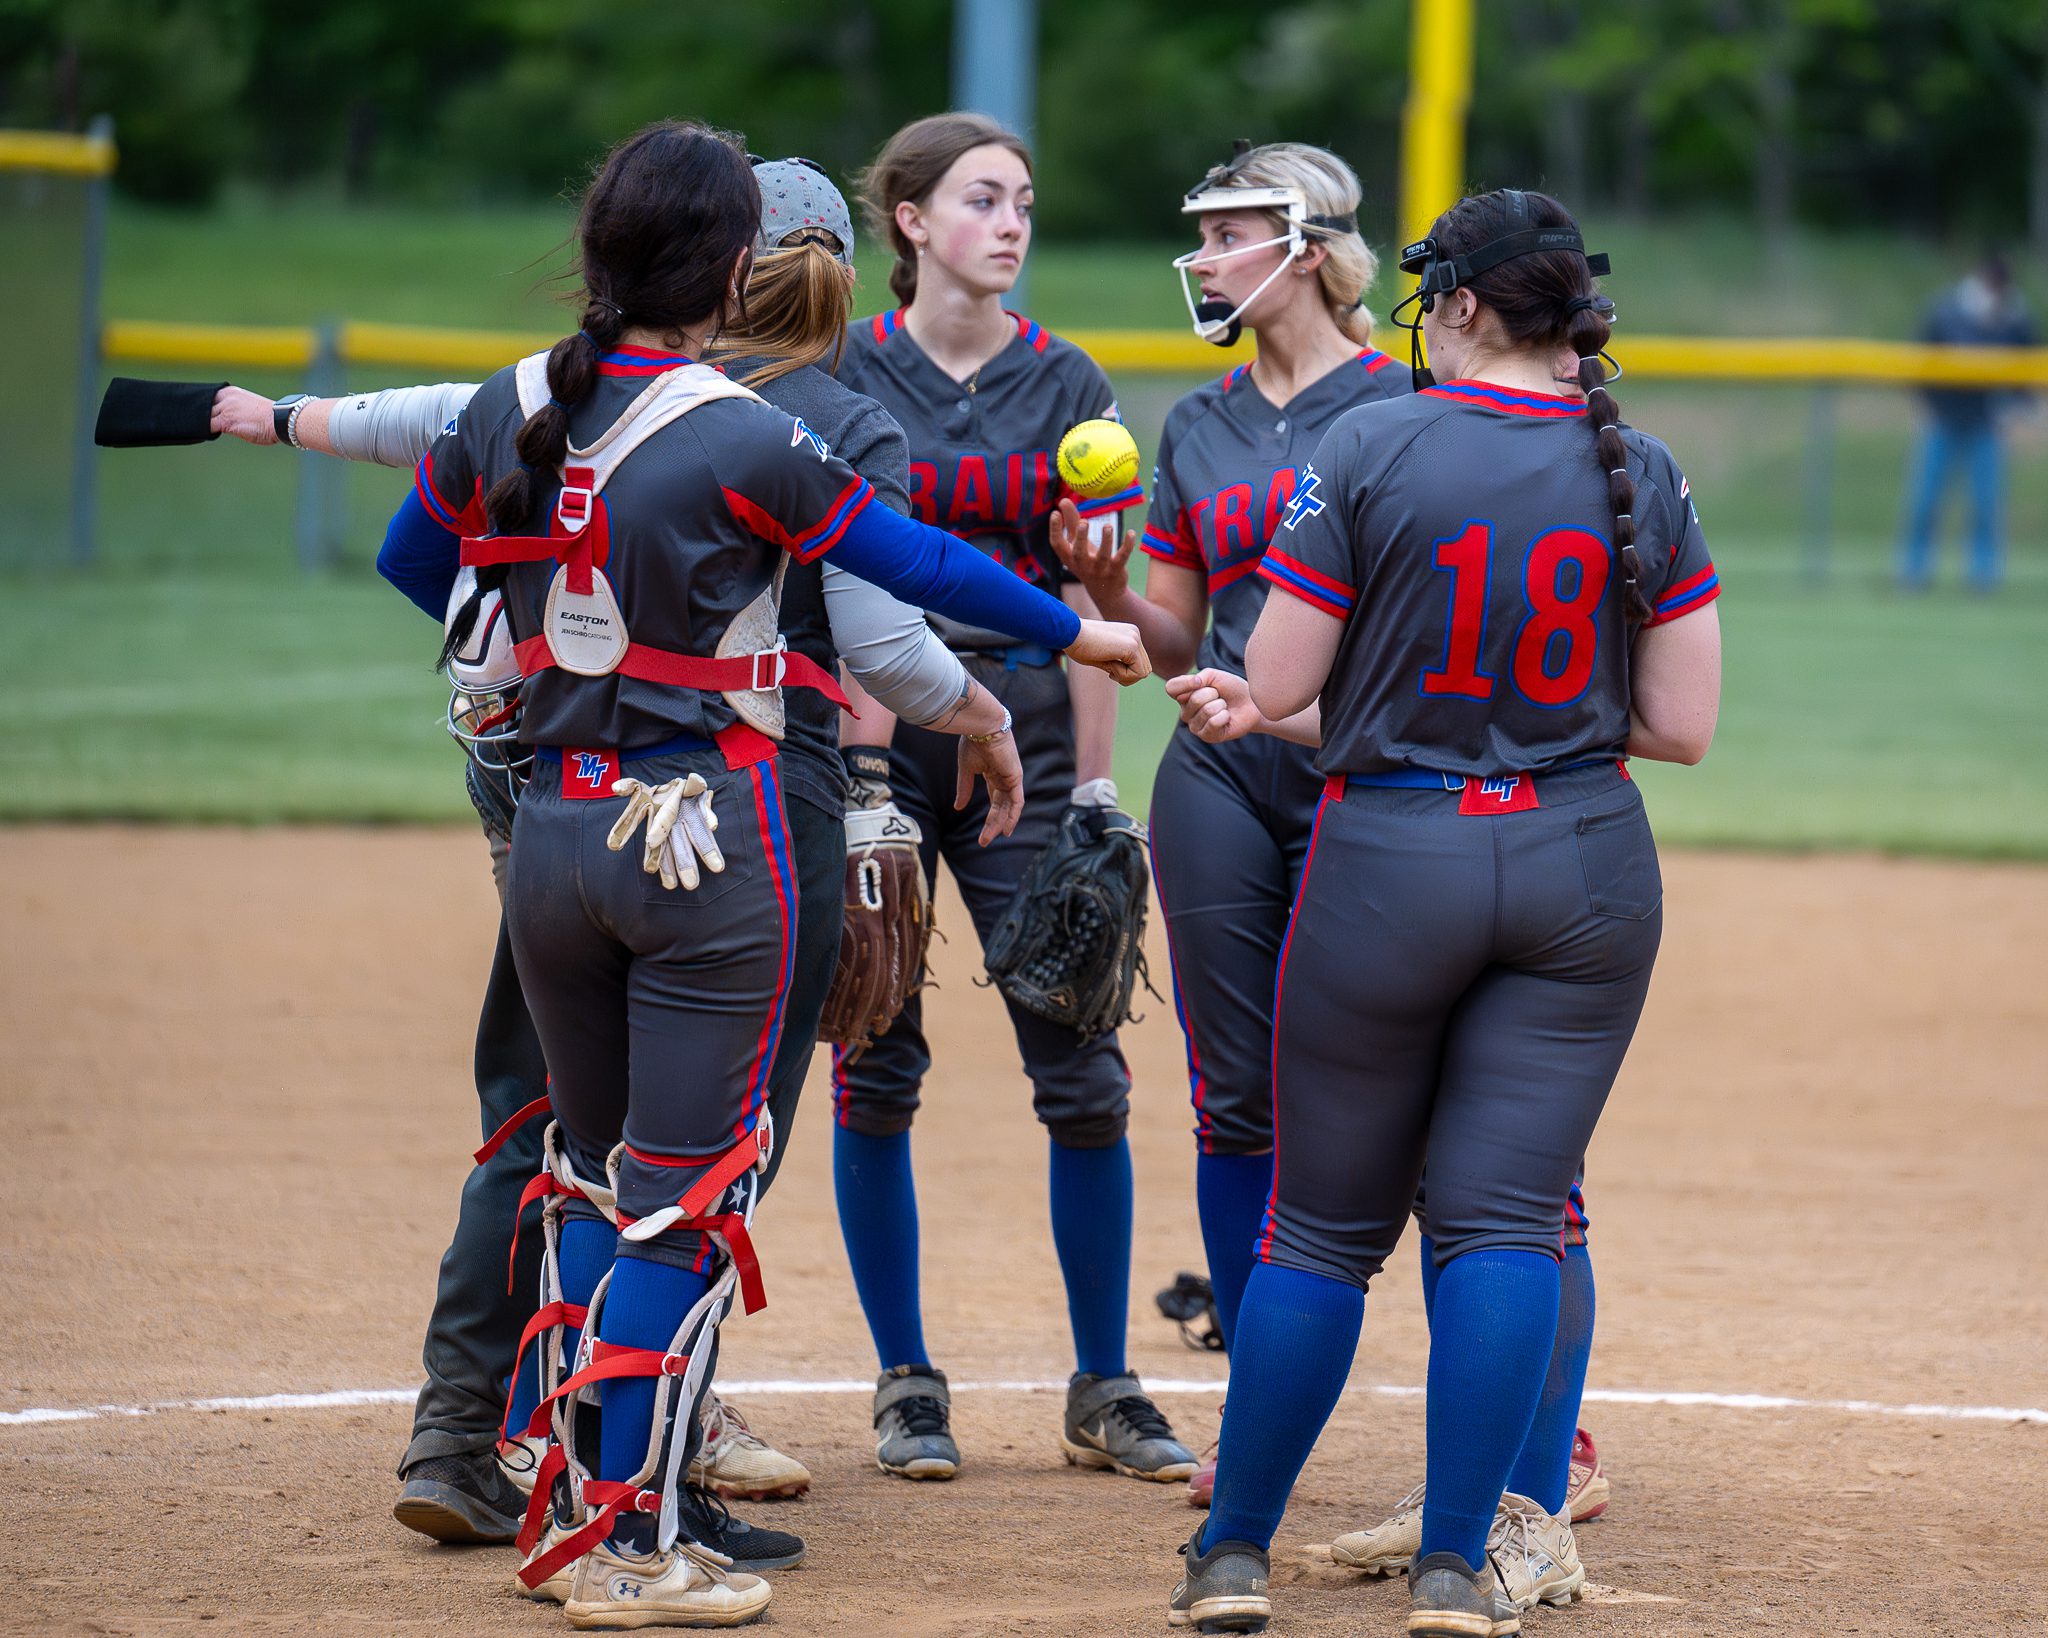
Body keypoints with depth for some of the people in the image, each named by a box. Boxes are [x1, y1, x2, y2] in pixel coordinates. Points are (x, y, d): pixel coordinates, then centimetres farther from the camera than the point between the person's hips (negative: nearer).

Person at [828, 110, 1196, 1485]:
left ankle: (1106, 1391, 7)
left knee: (1082, 1062, -3)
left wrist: (1093, 779, -2)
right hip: (870, 730, -1)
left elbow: (1092, 601, 4)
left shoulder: (1067, 384, 6)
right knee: (876, 1060, 2)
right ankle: (908, 1384, 14)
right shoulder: (841, 375, 2)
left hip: (1024, 724, 1)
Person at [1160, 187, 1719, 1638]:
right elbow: (1681, 726, 0)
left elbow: (1274, 690, -8)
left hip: (1390, 861, -2)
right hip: (1586, 866, 2)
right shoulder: (1644, 475, 1)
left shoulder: (1370, 448, -8)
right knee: (1508, 1214, 3)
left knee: (1324, 1222, 8)